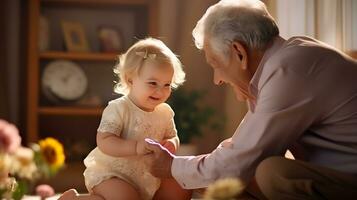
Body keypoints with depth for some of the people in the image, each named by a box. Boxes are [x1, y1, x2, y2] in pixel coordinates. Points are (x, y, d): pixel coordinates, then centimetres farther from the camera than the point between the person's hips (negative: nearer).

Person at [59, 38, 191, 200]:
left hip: (148, 174, 7)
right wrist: (136, 147, -40)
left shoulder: (165, 112, 1)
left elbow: (172, 136, 13)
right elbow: (104, 142, -28)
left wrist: (171, 144, -13)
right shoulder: (118, 109, -20)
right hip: (109, 173, -7)